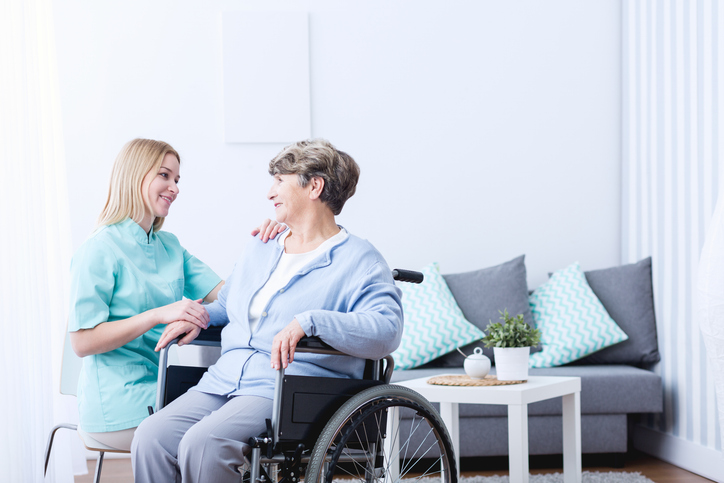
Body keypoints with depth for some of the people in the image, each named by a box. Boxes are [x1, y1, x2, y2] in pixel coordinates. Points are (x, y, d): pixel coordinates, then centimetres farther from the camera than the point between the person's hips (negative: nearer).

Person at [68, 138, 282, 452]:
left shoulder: (170, 247, 15)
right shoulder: (99, 251, -9)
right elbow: (82, 342, -15)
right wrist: (159, 314, -22)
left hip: (164, 388, 7)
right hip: (120, 405, -7)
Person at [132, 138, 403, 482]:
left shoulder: (359, 261, 1)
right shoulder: (258, 251, 27)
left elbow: (387, 330, -16)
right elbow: (225, 305, 42)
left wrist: (308, 321, -27)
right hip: (223, 378, 7)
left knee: (202, 442, -34)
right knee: (149, 438, -22)